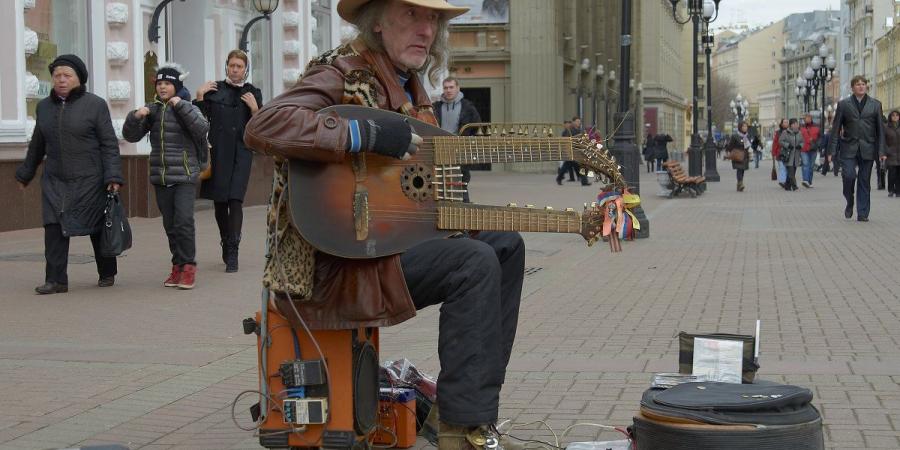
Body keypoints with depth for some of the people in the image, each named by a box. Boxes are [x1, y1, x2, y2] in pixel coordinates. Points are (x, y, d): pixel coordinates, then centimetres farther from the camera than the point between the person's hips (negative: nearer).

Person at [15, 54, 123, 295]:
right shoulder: (44, 107, 10)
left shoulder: (95, 105, -4)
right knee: (54, 227, -8)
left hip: (89, 180, -3)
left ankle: (107, 274, 24)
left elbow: (109, 144, -6)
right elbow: (37, 145, 21)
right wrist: (25, 173, 25)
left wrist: (113, 176, -14)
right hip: (55, 180, 4)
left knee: (98, 228, 6)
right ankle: (56, 279, -5)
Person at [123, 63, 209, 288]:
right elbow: (131, 135, 7)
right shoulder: (152, 110, 9)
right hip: (160, 176, 5)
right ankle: (178, 266, 16)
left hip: (184, 175, -4)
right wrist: (135, 116, -11)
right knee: (170, 224, 8)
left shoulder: (187, 109, -2)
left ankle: (188, 266, -7)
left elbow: (202, 128, -21)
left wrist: (181, 106, -21)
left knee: (184, 221, -15)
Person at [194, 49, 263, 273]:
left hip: (242, 151, -1)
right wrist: (199, 96, -4)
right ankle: (226, 243, 28)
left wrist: (254, 108, -7)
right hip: (219, 151, 1)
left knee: (235, 200, -12)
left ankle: (232, 253, -13)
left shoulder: (253, 93, 8)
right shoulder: (214, 90, 7)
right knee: (219, 201, 8)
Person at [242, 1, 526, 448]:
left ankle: (475, 399, 9)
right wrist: (367, 134, -31)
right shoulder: (343, 71, -13)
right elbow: (262, 127, -30)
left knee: (505, 244, 8)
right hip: (334, 261, -9)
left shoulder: (409, 85, 14)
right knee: (475, 263, -22)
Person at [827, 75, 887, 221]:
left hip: (867, 149, 1)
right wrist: (831, 150, -2)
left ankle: (862, 214, 9)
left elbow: (880, 129, 6)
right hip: (849, 149, -1)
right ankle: (849, 203, 11)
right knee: (849, 175, -15)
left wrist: (881, 151, -1)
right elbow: (836, 128, 4)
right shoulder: (843, 104, 5)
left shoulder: (875, 105, 8)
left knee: (864, 182, 3)